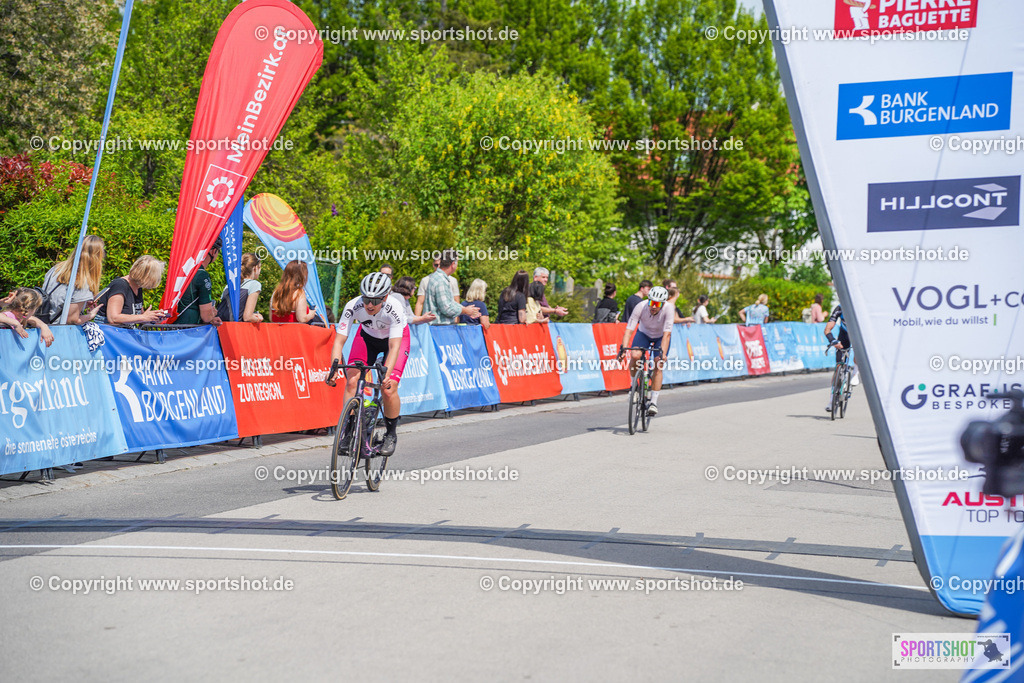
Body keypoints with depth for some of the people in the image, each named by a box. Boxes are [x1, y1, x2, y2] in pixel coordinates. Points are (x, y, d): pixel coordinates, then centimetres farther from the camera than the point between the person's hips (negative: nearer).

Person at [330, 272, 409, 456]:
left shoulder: (394, 308, -38)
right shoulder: (353, 306, -31)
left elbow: (394, 346, -41)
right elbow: (339, 340, -30)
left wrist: (386, 373, -55)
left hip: (397, 337, -3)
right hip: (367, 335, 3)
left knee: (389, 388, -20)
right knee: (352, 381, -18)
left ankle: (391, 435, 2)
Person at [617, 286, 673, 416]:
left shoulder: (668, 309, -34)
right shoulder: (641, 307, -32)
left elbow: (667, 334, -38)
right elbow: (629, 330, -33)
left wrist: (662, 353, -50)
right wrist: (623, 347, -46)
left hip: (661, 337, -1)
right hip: (644, 333, 1)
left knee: (658, 366, -17)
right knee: (635, 356, -26)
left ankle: (654, 402, -11)